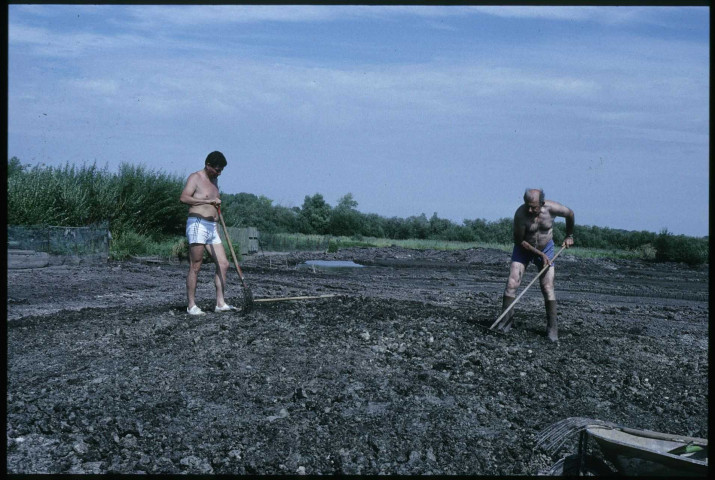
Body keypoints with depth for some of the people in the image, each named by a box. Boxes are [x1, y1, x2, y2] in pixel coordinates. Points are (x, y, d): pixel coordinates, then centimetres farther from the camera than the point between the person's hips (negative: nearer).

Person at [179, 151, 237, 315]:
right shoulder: (195, 177, -4)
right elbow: (184, 198, -20)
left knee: (223, 264, 1)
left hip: (212, 228, 8)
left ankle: (220, 303, 4)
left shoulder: (214, 180, 21)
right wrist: (208, 201, -26)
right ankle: (191, 306, -2)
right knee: (195, 267, -6)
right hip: (197, 225, -8)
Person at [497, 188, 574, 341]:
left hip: (546, 248, 1)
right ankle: (506, 321, -3)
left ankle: (552, 329, 1)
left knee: (548, 288, -6)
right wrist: (540, 254, -19)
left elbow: (570, 213, -1)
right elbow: (519, 241, -20)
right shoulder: (520, 214, -29)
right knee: (512, 283, -14)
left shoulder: (552, 208, -24)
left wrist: (569, 236, 9)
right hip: (524, 248, -1)